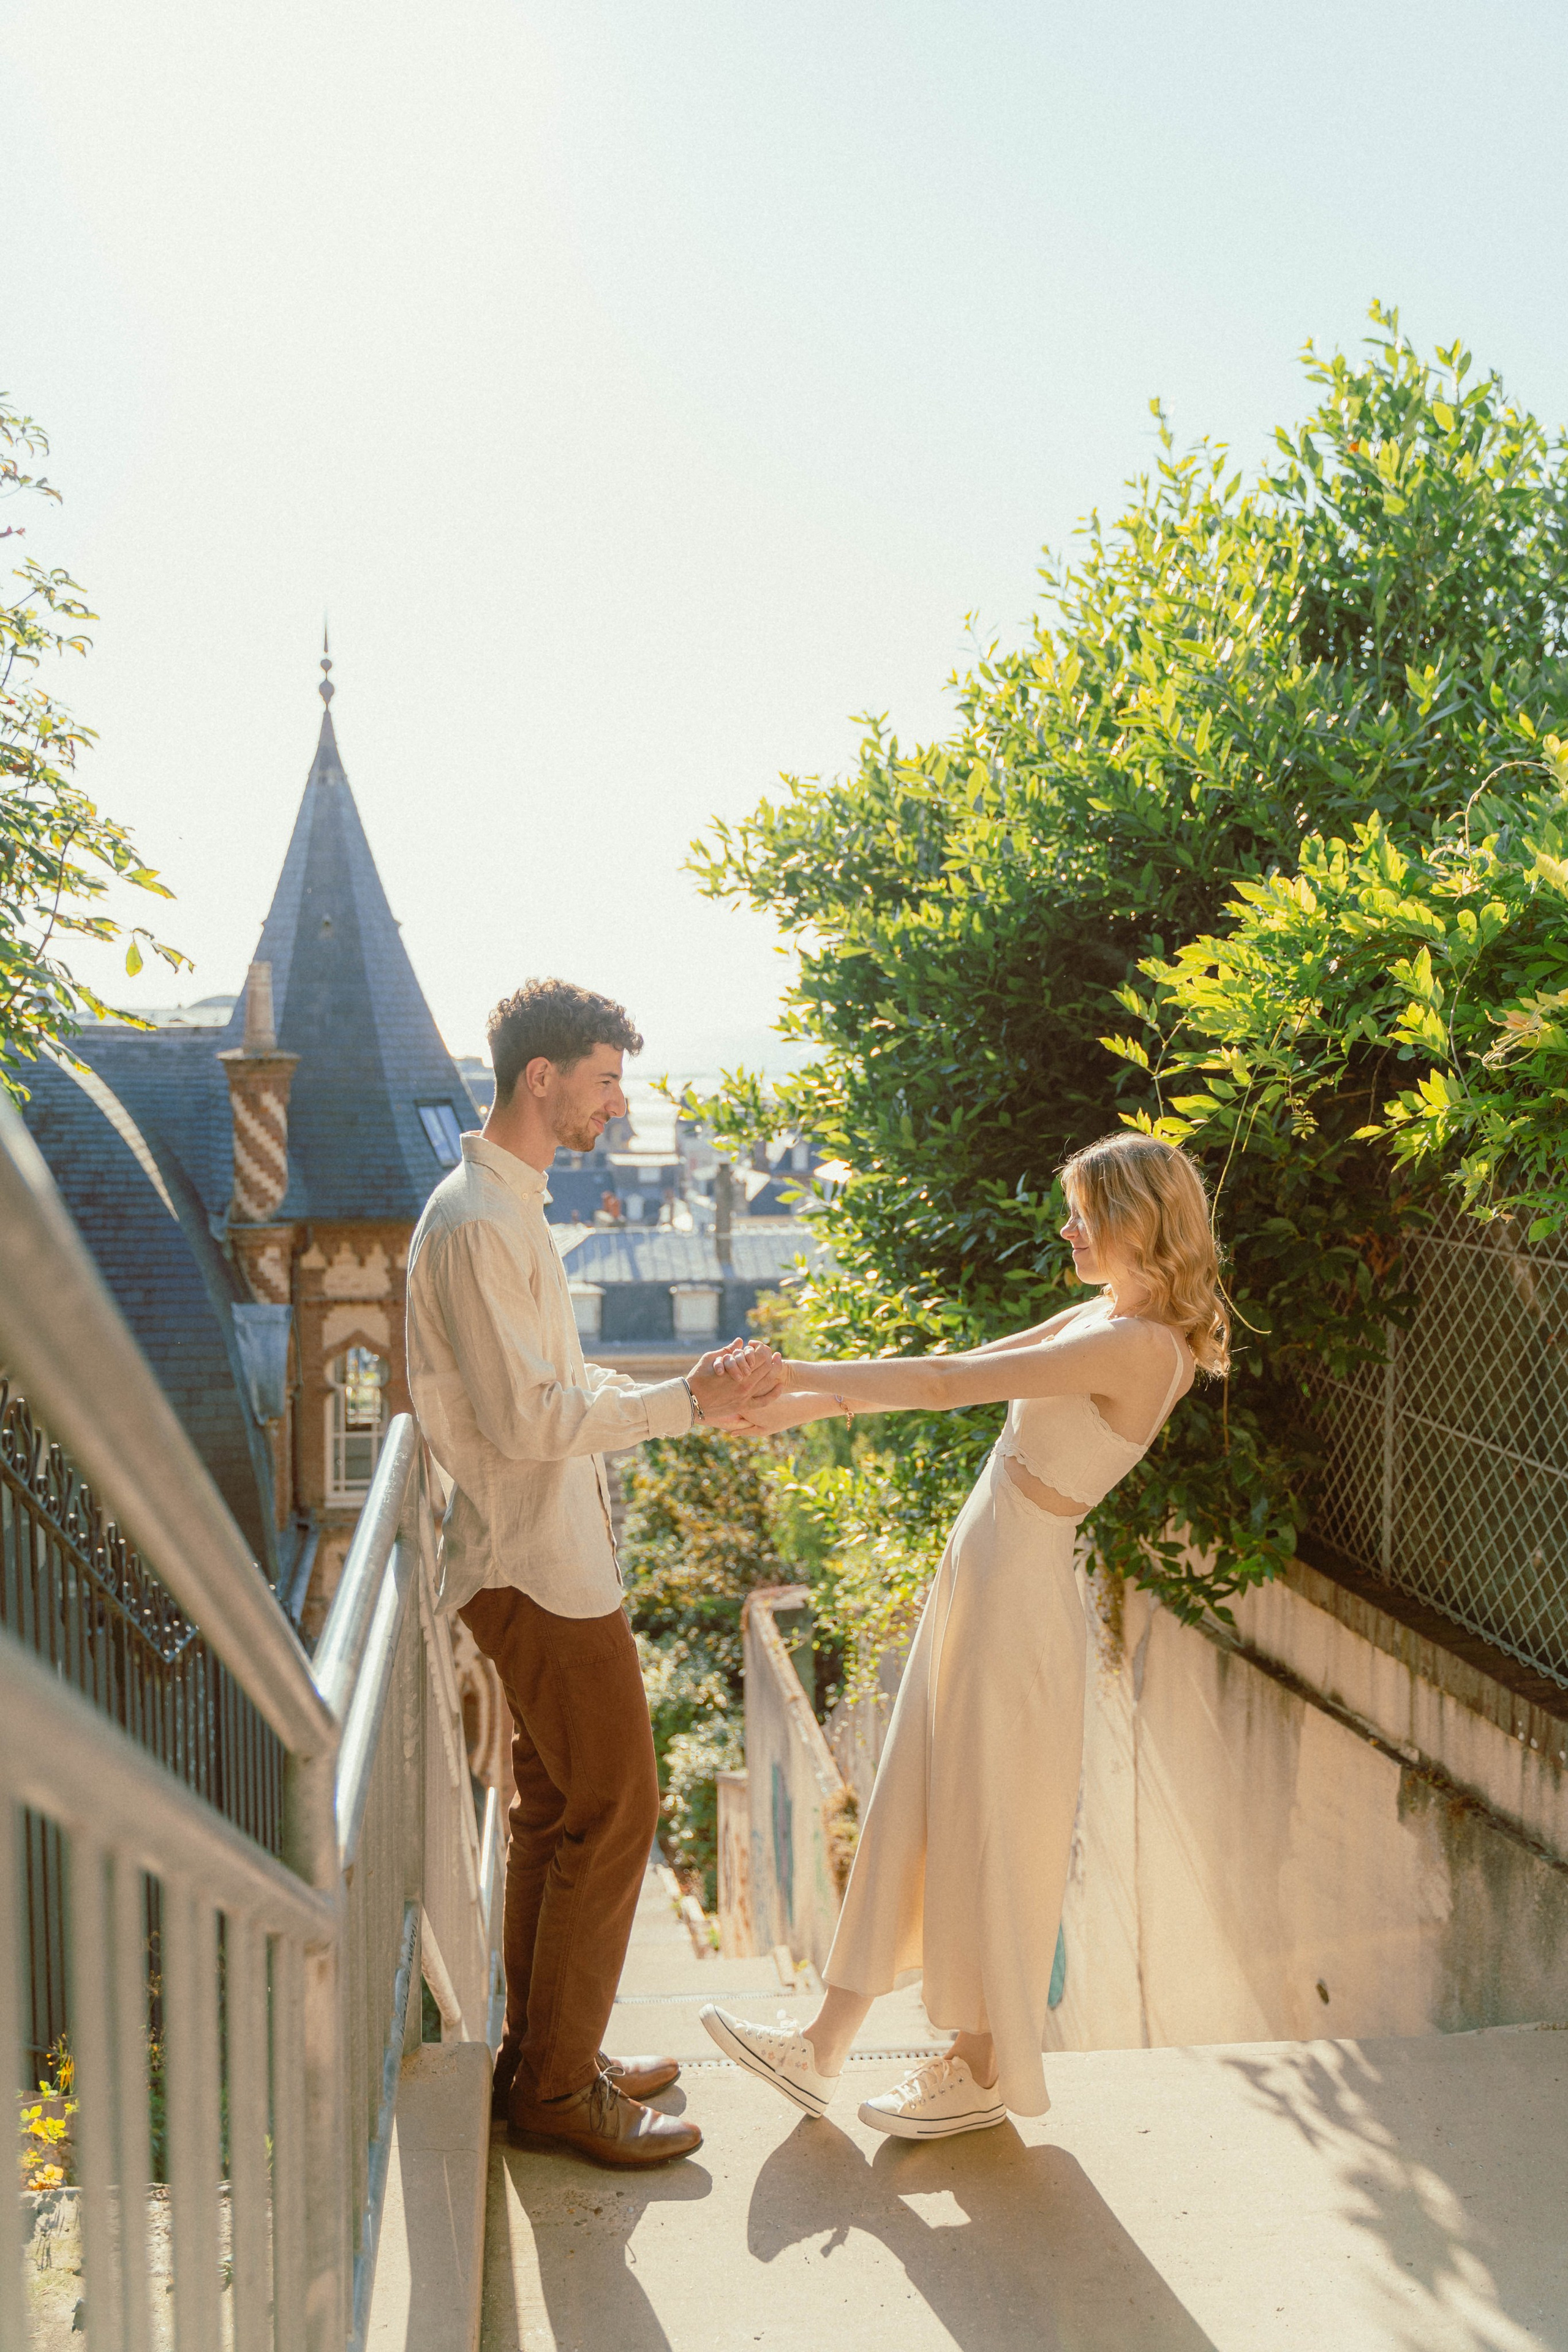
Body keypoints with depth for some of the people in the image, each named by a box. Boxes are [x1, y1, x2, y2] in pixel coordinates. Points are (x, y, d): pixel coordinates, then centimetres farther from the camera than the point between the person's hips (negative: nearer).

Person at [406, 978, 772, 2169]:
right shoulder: (475, 1222, -19)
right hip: (539, 1572, -10)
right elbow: (524, 1417, -24)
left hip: (547, 1559, 10)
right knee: (615, 1812, -2)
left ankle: (544, 2049, 31)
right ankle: (557, 2083, 12)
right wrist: (682, 1406, -18)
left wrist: (693, 1390, 8)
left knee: (557, 1808, 17)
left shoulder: (513, 1208, 14)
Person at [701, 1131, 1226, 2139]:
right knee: (910, 1812, 13)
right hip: (980, 1582, 9)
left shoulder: (1139, 1345, -21)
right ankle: (823, 2048, 24)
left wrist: (798, 1373, -20)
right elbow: (964, 1369, 10)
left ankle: (986, 2071, 25)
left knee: (984, 1830, 5)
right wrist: (808, 1406, 5)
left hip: (1020, 1599, -9)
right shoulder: (1107, 1317, 9)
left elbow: (947, 1383, -24)